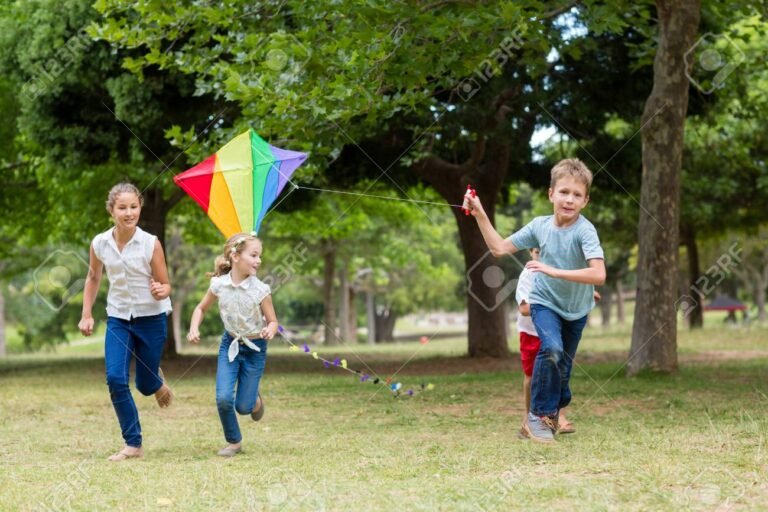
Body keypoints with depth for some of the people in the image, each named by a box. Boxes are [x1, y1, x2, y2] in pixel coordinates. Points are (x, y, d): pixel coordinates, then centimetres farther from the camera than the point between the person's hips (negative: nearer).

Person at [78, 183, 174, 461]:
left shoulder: (151, 244, -16)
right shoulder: (100, 244, -8)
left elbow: (165, 286, -8)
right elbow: (93, 278, 11)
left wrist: (160, 292, -31)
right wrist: (86, 315, 8)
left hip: (151, 317, -2)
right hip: (118, 318, 2)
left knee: (145, 385, 6)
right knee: (115, 379, -12)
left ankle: (158, 382, 46)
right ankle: (133, 444, -1)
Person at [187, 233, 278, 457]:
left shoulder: (260, 290, -18)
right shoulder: (219, 285, -11)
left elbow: (273, 321, -9)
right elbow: (201, 308, 6)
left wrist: (270, 331, -32)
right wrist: (194, 328, -11)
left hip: (254, 348, -2)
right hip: (230, 344, 2)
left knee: (243, 406, -1)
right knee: (223, 398, -13)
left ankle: (256, 400, 37)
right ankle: (234, 442, 11)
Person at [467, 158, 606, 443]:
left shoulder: (585, 231, -27)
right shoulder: (539, 226, -15)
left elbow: (598, 275, -38)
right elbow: (499, 248, -4)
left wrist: (554, 271, -42)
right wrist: (480, 215, -11)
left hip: (576, 310, 0)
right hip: (545, 302, 0)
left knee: (563, 368, 15)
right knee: (551, 348, -27)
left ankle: (552, 414, 41)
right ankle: (538, 416, -15)